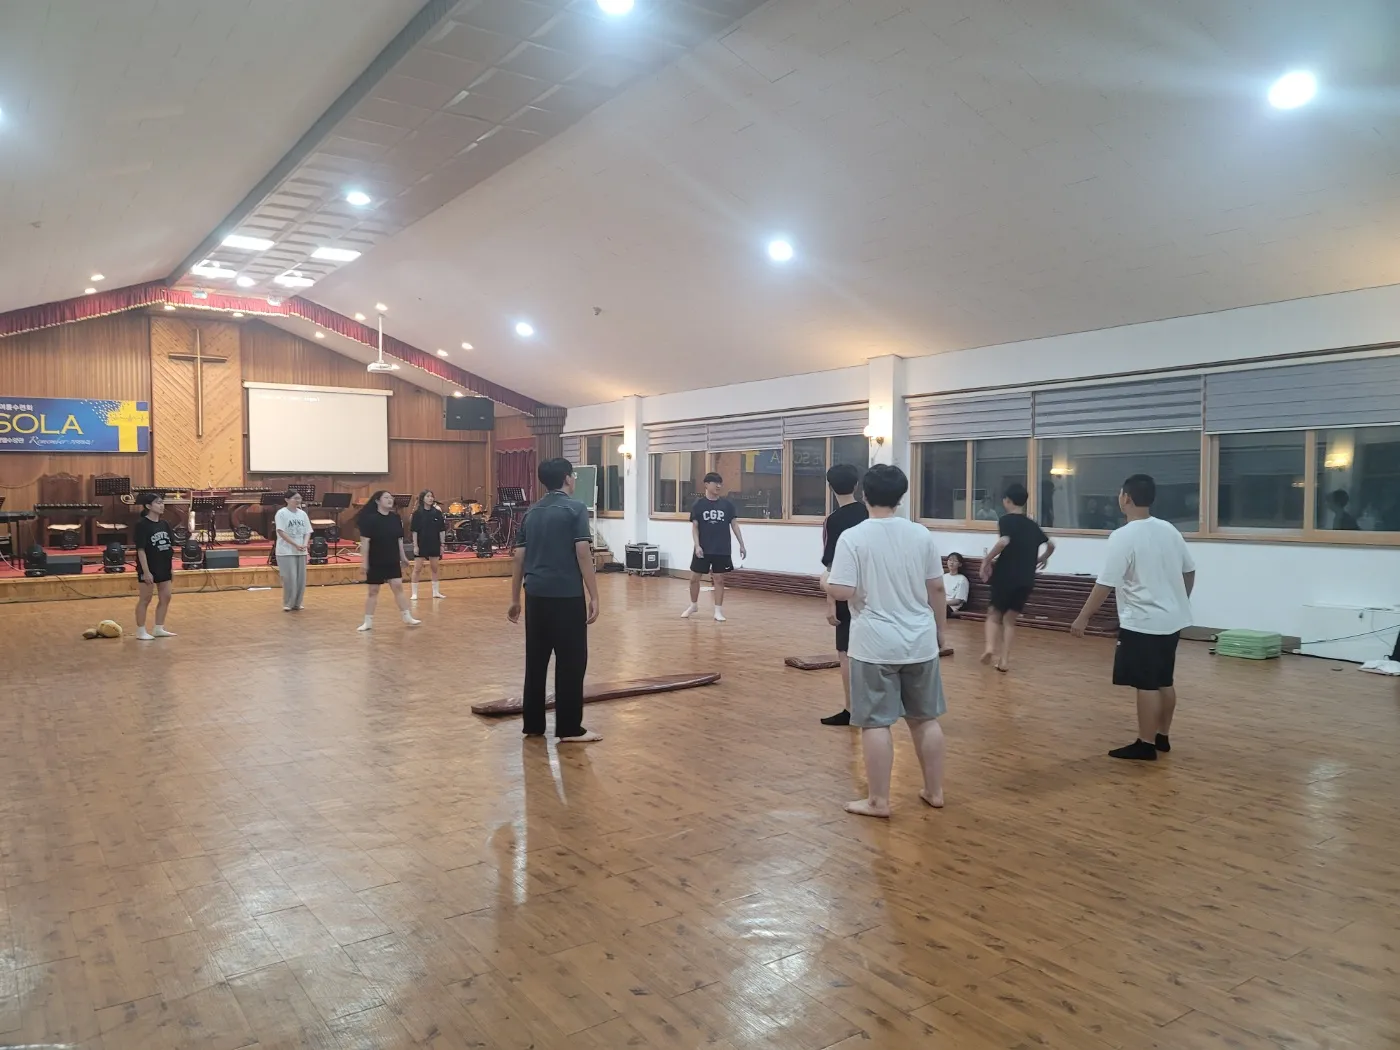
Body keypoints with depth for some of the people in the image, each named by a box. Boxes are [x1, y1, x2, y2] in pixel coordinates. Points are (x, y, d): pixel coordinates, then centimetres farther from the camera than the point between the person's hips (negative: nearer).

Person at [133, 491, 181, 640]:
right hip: (148, 569, -7)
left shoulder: (165, 523, 8)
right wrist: (146, 571, -19)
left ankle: (159, 629, 21)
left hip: (163, 568, 7)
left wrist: (172, 567, 11)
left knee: (165, 598, 10)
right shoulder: (142, 524, -13)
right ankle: (141, 631, 9)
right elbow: (141, 549, -16)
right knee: (145, 600, 0)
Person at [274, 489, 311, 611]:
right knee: (290, 578, -7)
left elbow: (307, 532, 9)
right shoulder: (281, 513, -7)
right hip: (286, 551, -5)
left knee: (301, 579, 5)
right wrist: (296, 544, -20)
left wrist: (305, 544, -11)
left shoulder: (302, 514, 9)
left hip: (301, 551, 5)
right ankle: (288, 604, 7)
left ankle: (297, 603, 17)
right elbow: (281, 532, -15)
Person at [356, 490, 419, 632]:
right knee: (373, 590, 4)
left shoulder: (395, 517, 2)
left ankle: (407, 617, 7)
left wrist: (403, 556, 14)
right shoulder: (371, 519, -13)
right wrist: (364, 561, -17)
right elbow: (365, 541, -14)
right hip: (375, 562, -4)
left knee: (398, 587, 1)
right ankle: (368, 621, 14)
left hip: (393, 561, 4)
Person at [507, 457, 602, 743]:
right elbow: (583, 555, -13)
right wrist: (594, 596, -11)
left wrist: (514, 599, 19)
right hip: (567, 595, -6)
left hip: (535, 595, 6)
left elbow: (519, 558, 13)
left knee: (535, 660, 12)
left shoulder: (532, 512, 13)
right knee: (571, 661, 1)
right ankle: (569, 729, 4)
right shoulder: (575, 508, -5)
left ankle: (533, 724, 19)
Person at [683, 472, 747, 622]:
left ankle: (718, 610, 11)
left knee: (719, 579, 3)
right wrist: (697, 545, -14)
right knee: (694, 578, 6)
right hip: (703, 549, 0)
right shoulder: (699, 504, -2)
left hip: (722, 550, 0)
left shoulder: (727, 505, 2)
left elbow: (734, 525, 5)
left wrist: (741, 544, 0)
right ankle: (694, 605, 27)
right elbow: (695, 527, -2)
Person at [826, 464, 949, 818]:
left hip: (876, 644, -4)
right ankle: (934, 791, 27)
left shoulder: (853, 537, -11)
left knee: (876, 722, 3)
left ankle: (878, 801, 9)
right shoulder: (922, 535, 2)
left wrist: (825, 583, 5)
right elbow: (936, 589, 6)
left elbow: (842, 591, -17)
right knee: (925, 718, 16)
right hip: (919, 641, 5)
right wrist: (939, 629, 19)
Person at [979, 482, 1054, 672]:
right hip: (1026, 580, 4)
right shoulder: (1033, 525, 13)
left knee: (994, 614, 12)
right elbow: (1051, 546, 25)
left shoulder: (1006, 520, -6)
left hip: (1005, 576, -4)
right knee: (1010, 619, 13)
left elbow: (1004, 541, -25)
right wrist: (1042, 558, 44)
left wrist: (987, 560, -16)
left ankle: (990, 646, -11)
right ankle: (1005, 660, 5)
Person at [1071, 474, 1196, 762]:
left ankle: (1145, 745, 4)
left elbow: (1105, 584, -19)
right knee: (1165, 681, 17)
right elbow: (1189, 571, 15)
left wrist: (1083, 618, -13)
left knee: (1146, 684, -2)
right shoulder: (1169, 530, 6)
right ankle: (1162, 737, 27)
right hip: (1173, 620, 8)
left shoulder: (1123, 536, -17)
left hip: (1143, 623, -8)